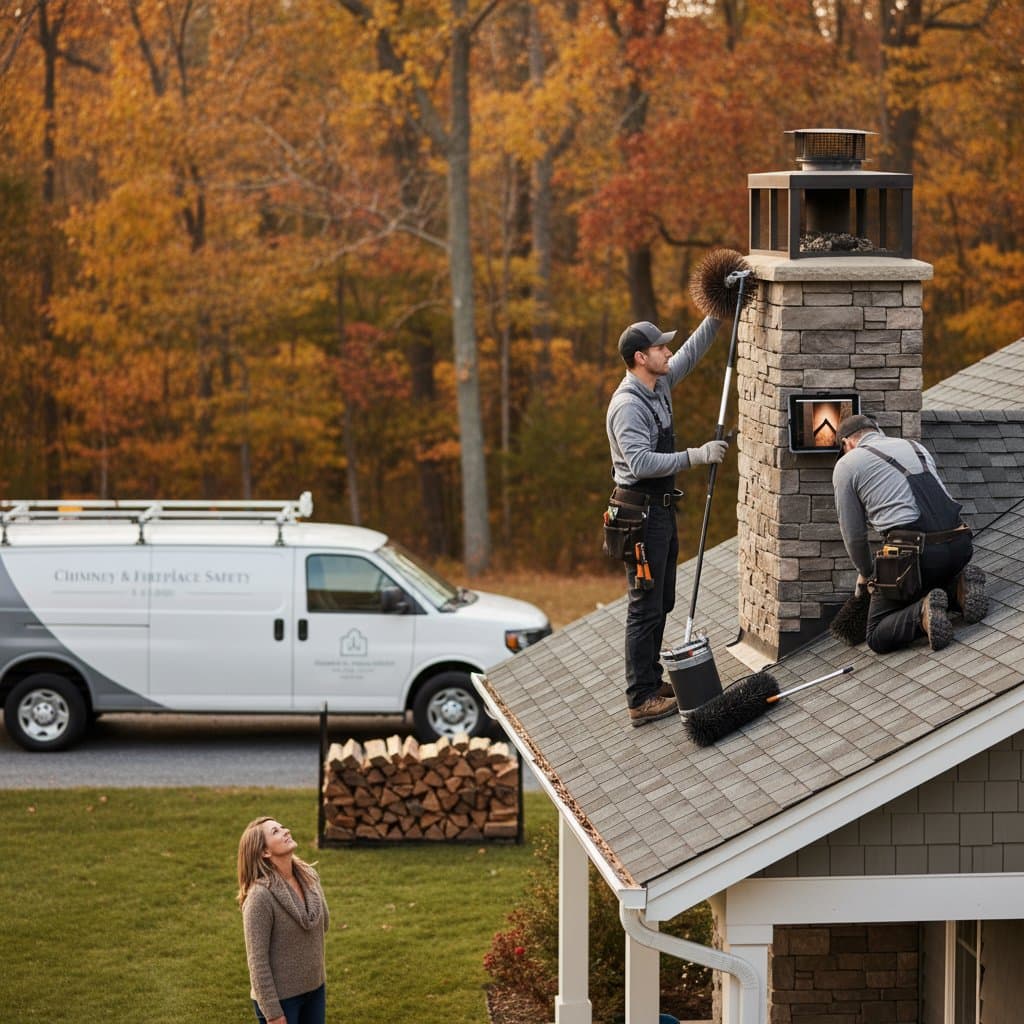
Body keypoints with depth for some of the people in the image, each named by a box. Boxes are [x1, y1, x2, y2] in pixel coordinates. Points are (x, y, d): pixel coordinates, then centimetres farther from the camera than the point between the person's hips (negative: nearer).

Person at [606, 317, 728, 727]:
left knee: (661, 603, 16)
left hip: (661, 509, 10)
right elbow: (641, 463, -30)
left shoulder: (659, 385, 8)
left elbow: (690, 353, 24)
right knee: (646, 607, -8)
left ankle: (651, 682, 25)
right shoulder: (627, 405, -20)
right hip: (640, 512, -10)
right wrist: (696, 456, -29)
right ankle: (641, 701, -6)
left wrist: (716, 317, 20)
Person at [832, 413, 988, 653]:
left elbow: (853, 535, 13)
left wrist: (866, 573, 34)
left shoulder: (846, 465, 9)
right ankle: (959, 587, 5)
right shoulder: (916, 448, 26)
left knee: (878, 637, 10)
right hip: (960, 545, 5)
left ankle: (923, 614, -17)